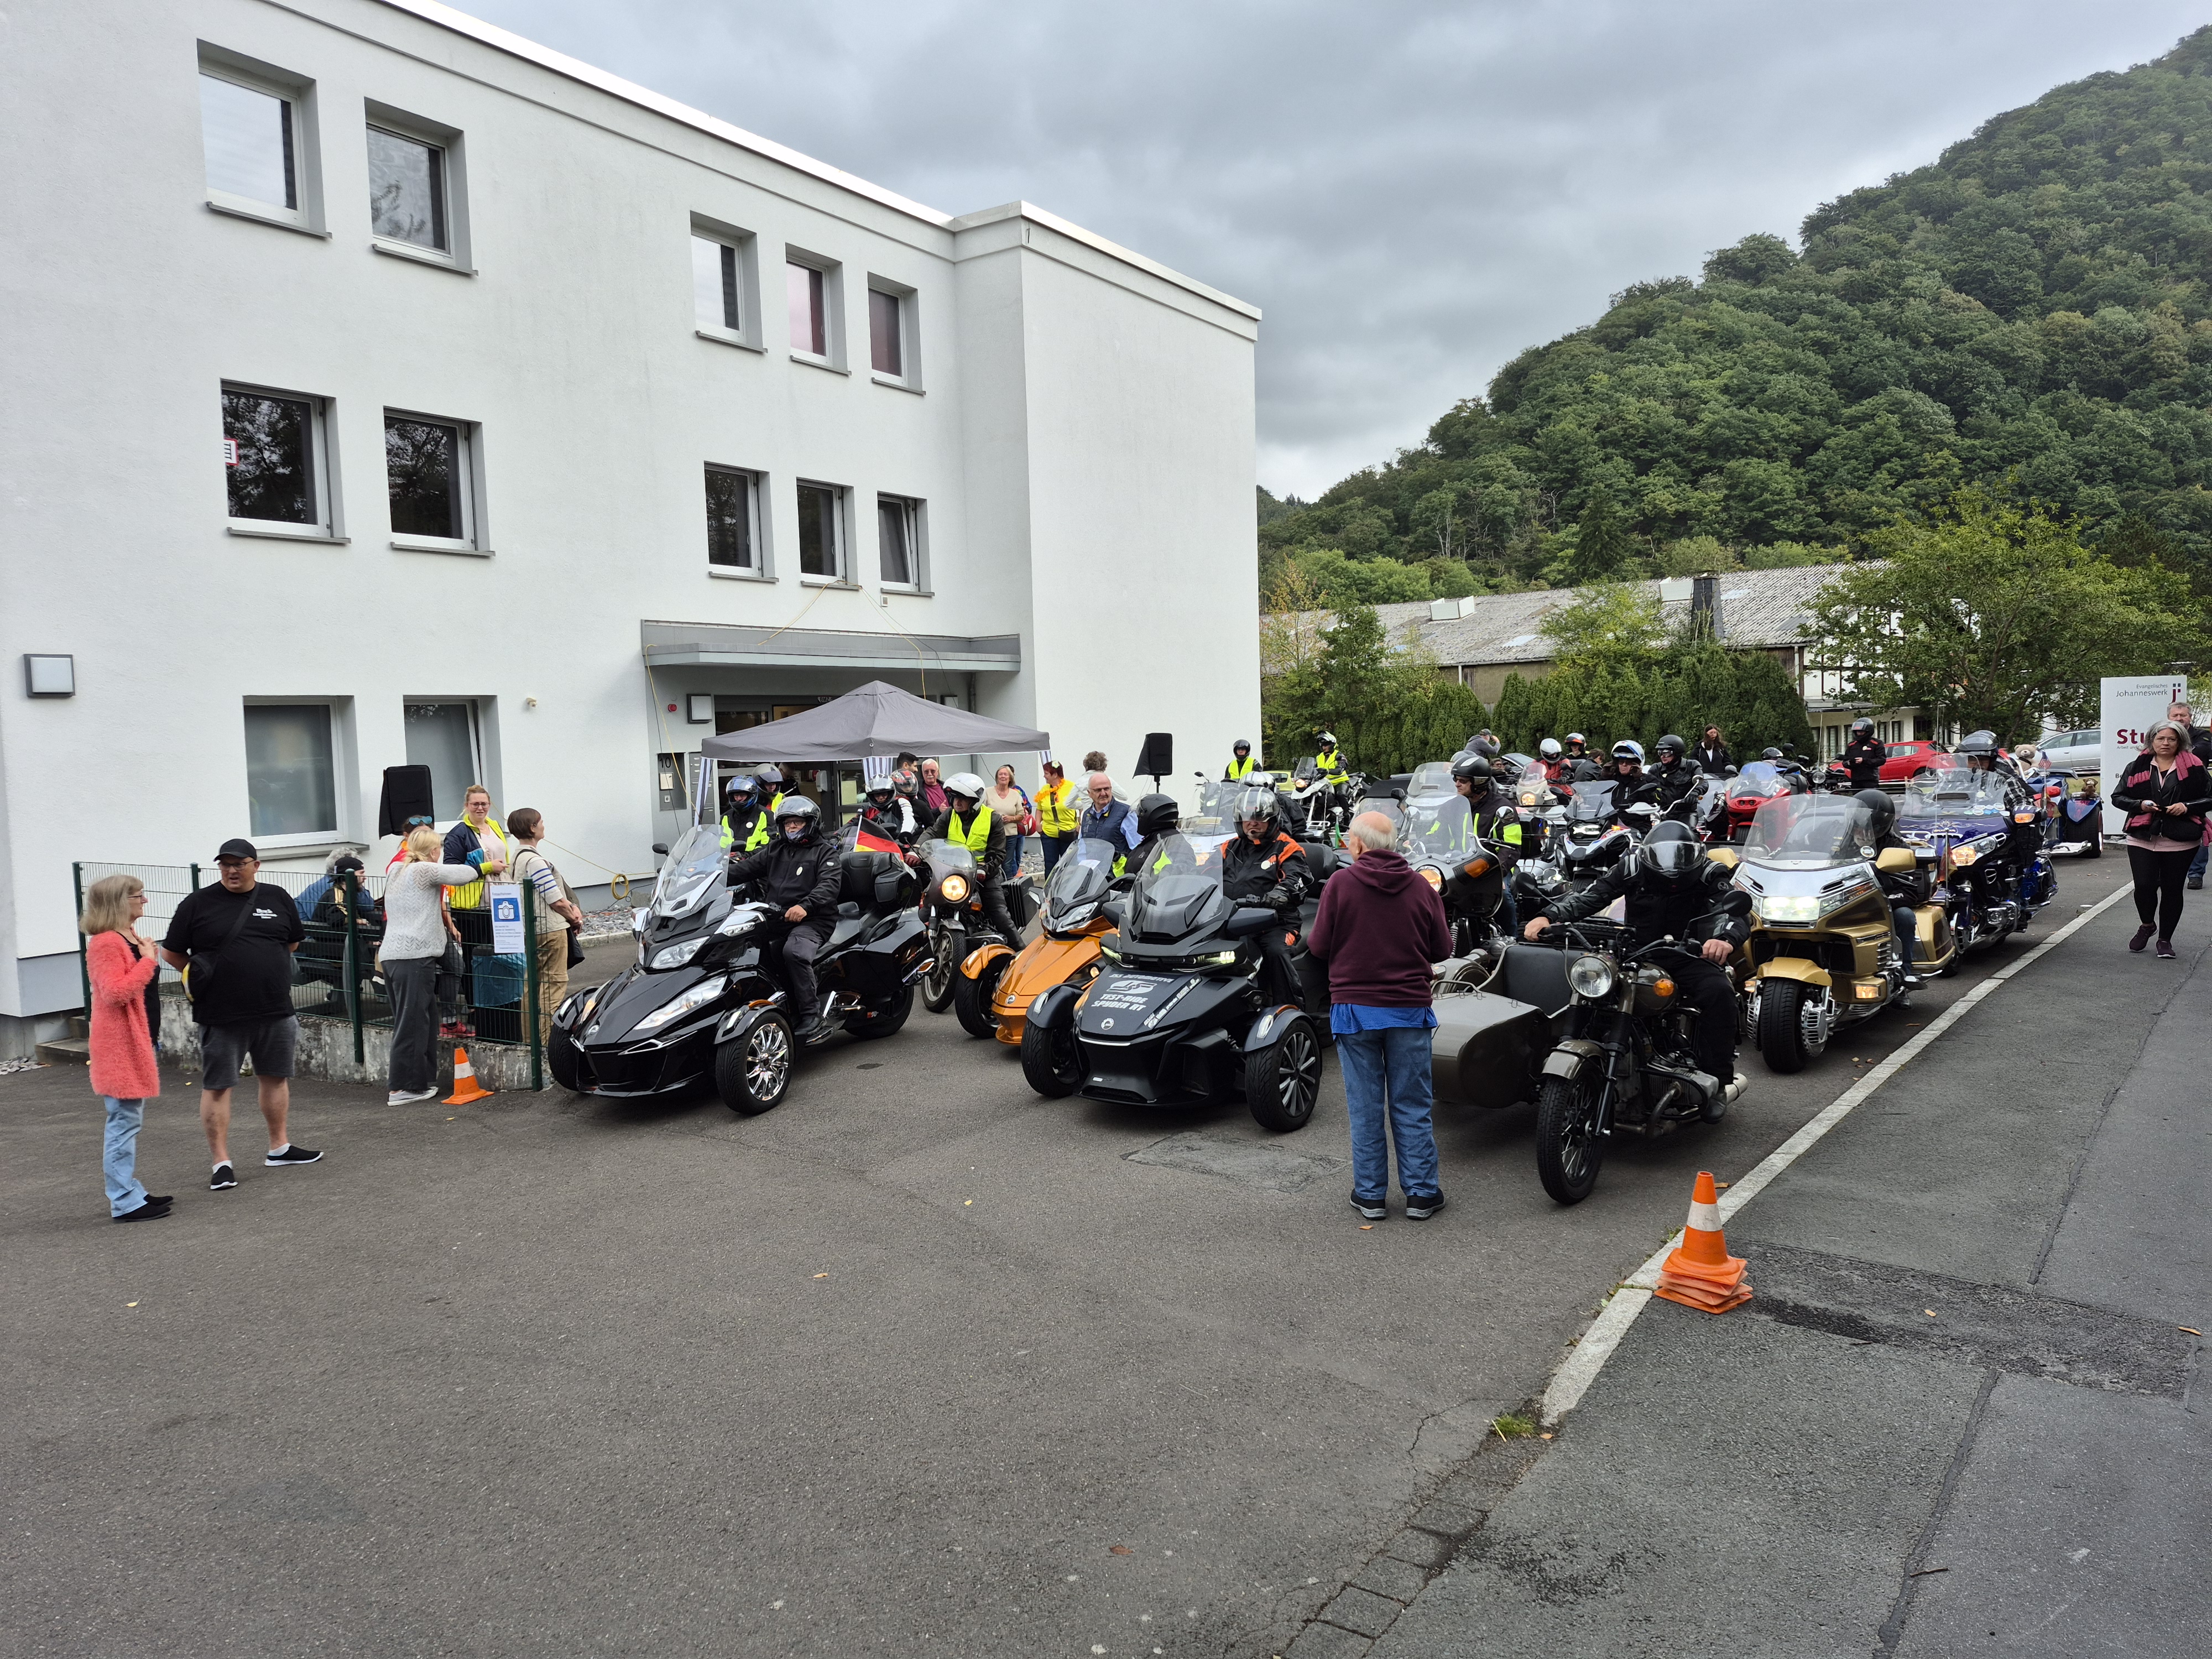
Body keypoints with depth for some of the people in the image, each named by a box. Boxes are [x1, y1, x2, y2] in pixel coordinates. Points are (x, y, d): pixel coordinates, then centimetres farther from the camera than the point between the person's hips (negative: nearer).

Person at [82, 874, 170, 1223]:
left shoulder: (129, 937, 15)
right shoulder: (105, 943, -17)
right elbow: (115, 993, -26)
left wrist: (151, 959, 11)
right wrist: (148, 960, -21)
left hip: (135, 1039, 11)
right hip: (118, 1044, -11)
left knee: (129, 1121, 16)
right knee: (125, 1121, -7)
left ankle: (131, 1192, 25)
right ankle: (124, 1203, -2)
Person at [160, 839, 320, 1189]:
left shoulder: (278, 899, 7)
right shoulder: (198, 904, -1)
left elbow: (292, 942, 18)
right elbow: (171, 953, 5)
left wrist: (260, 964, 10)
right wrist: (203, 972, -2)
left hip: (275, 1010, 3)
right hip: (220, 1015, -3)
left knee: (275, 1077, 13)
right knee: (217, 1086, 0)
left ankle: (279, 1148, 26)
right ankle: (222, 1163, 6)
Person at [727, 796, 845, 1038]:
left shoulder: (826, 852, 6)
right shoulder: (775, 850, 25)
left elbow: (830, 885, -12)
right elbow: (744, 868, 15)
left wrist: (805, 906, -32)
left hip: (810, 921, -6)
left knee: (794, 951, -36)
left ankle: (811, 1015, -27)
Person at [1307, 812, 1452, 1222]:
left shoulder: (1340, 884, -8)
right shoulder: (1421, 887, -1)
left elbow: (1320, 946, -6)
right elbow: (1442, 949, 4)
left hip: (1354, 1009, -1)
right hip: (1410, 1008, 2)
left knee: (1365, 1106, 8)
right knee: (1412, 1107, 10)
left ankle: (1370, 1194, 15)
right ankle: (1421, 1194, 15)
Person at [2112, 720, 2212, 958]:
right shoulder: (2138, 767, 7)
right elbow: (2118, 797, 9)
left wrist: (2187, 807, -11)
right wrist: (2140, 804, -9)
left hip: (2180, 842, -1)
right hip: (2142, 838, 1)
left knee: (2172, 890, 4)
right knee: (2144, 886, -7)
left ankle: (2165, 939, 18)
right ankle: (2147, 925, 22)